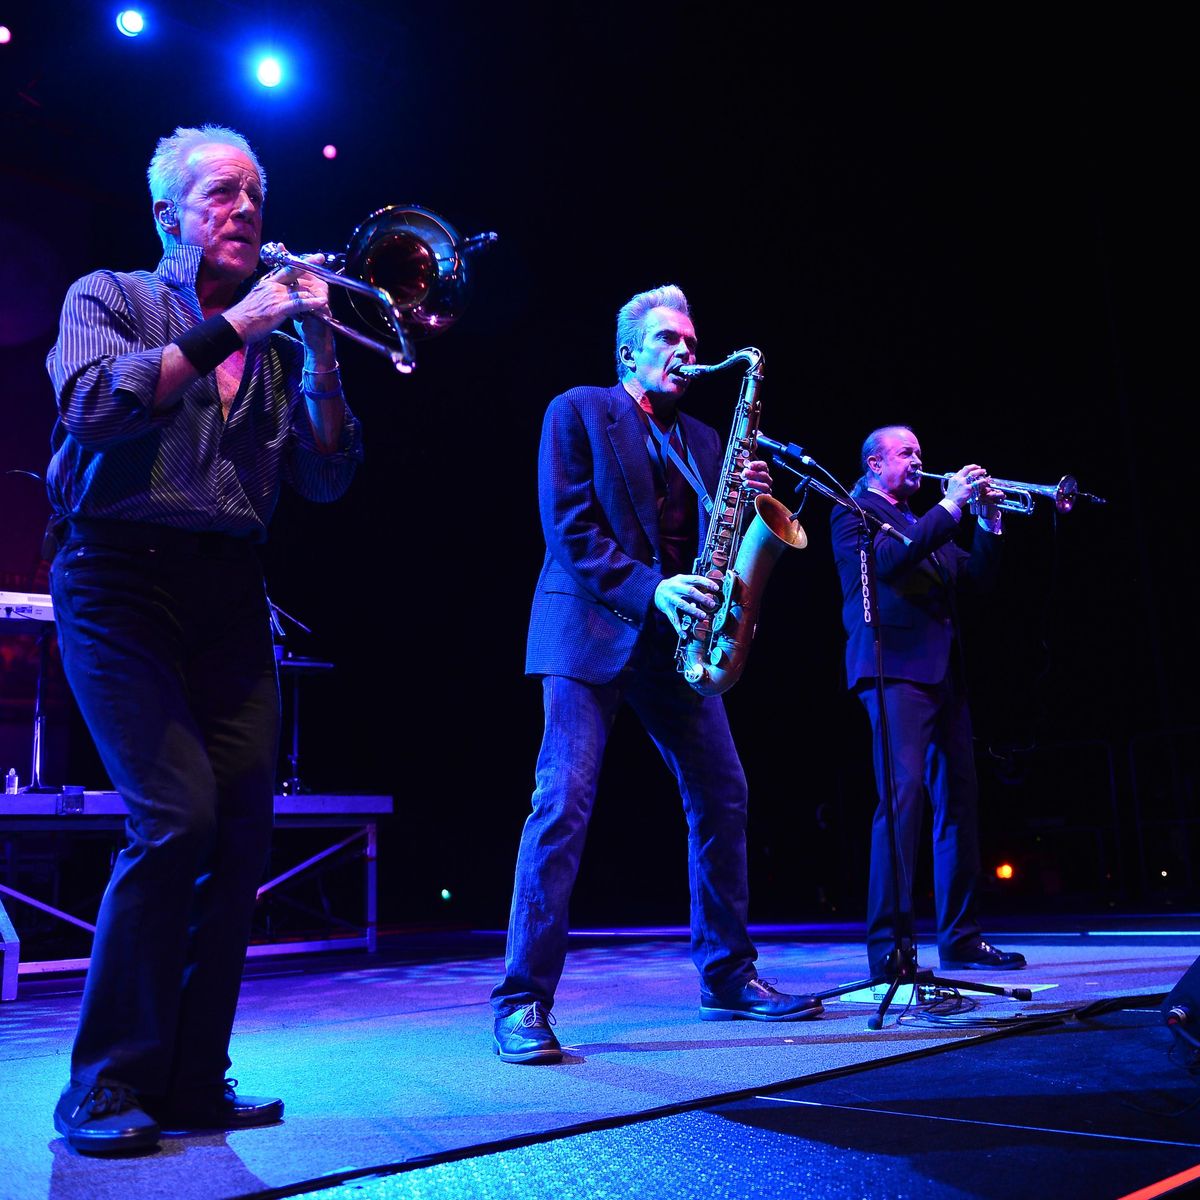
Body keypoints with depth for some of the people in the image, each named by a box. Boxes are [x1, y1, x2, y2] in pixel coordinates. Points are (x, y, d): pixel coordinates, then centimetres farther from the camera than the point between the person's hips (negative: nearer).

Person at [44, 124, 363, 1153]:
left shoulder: (275, 338, 18)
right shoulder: (110, 297, 9)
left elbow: (328, 480, 8)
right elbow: (94, 402, -13)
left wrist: (317, 347, -1)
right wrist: (227, 331, -10)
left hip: (229, 594, 4)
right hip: (121, 577, -4)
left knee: (244, 826, -3)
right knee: (178, 814, -17)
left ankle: (192, 1081, 10)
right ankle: (105, 1087, -2)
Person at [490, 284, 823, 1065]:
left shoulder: (702, 440, 21)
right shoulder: (578, 411, 4)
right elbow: (568, 527, -8)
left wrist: (747, 500, -3)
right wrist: (648, 588, -19)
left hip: (676, 636, 6)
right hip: (593, 628, -6)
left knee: (723, 798, 5)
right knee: (565, 801, -14)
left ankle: (728, 976, 19)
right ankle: (524, 1000, -9)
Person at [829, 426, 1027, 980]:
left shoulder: (923, 523, 26)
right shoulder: (854, 514, 3)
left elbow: (979, 574, 22)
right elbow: (889, 556, -18)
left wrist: (988, 522, 8)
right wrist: (950, 506, -13)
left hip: (944, 674, 9)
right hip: (896, 668, -8)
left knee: (958, 798, 8)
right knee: (903, 793, -18)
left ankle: (960, 936, 16)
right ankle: (887, 945, -17)